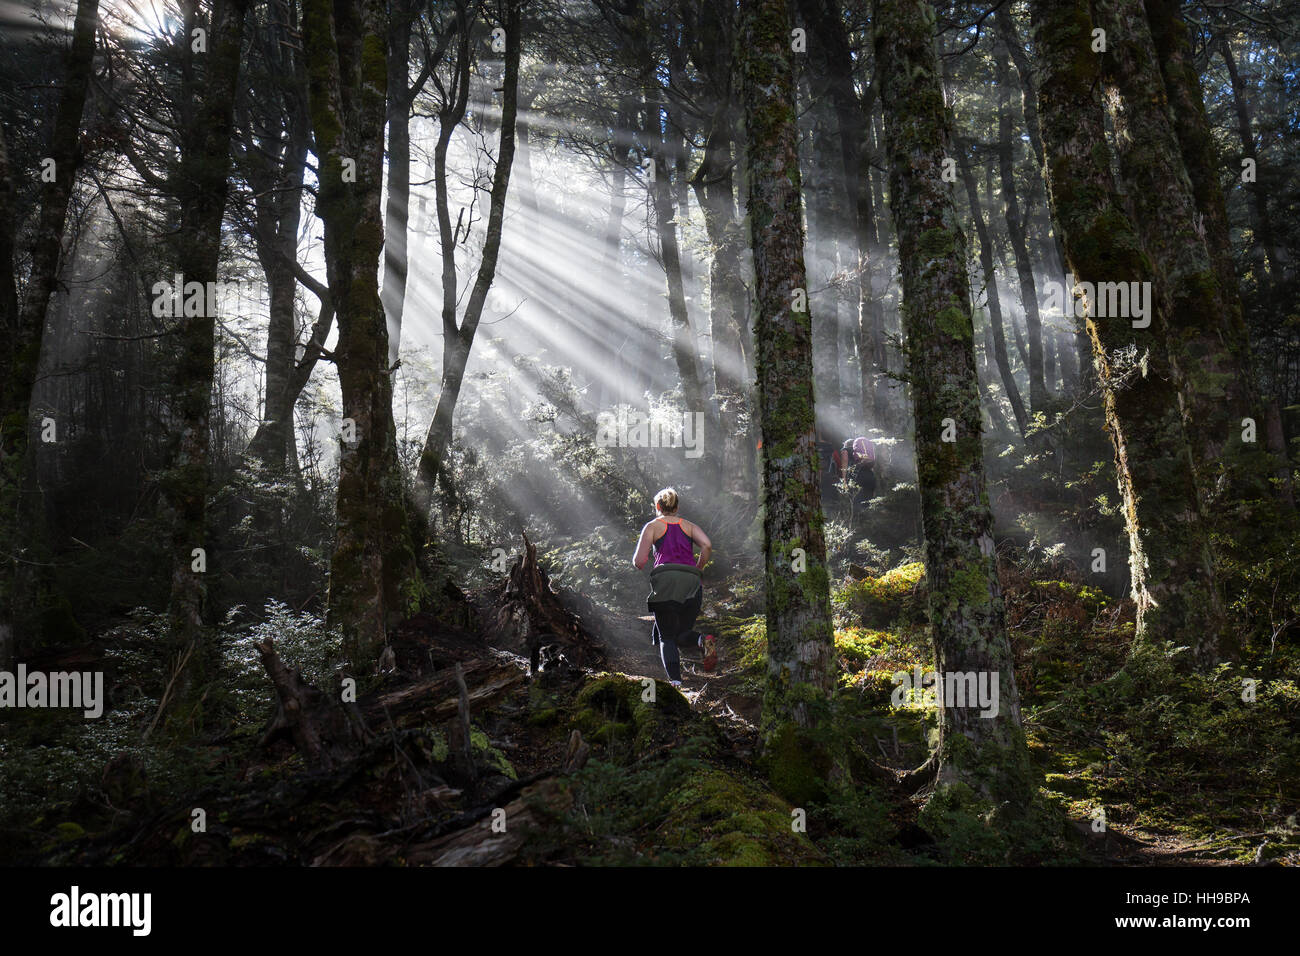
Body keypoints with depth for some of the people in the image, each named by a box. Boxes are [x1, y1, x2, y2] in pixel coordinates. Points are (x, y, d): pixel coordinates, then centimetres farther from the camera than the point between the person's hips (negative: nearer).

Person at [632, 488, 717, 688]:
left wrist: (637, 561, 27)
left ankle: (675, 681, -19)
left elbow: (640, 561, 4)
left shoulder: (652, 526, 13)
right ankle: (703, 640, -20)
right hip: (692, 582, 3)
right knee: (681, 634, 14)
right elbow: (707, 545, 0)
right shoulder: (689, 526, 21)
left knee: (667, 637, 3)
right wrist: (697, 569, 13)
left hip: (665, 580, -3)